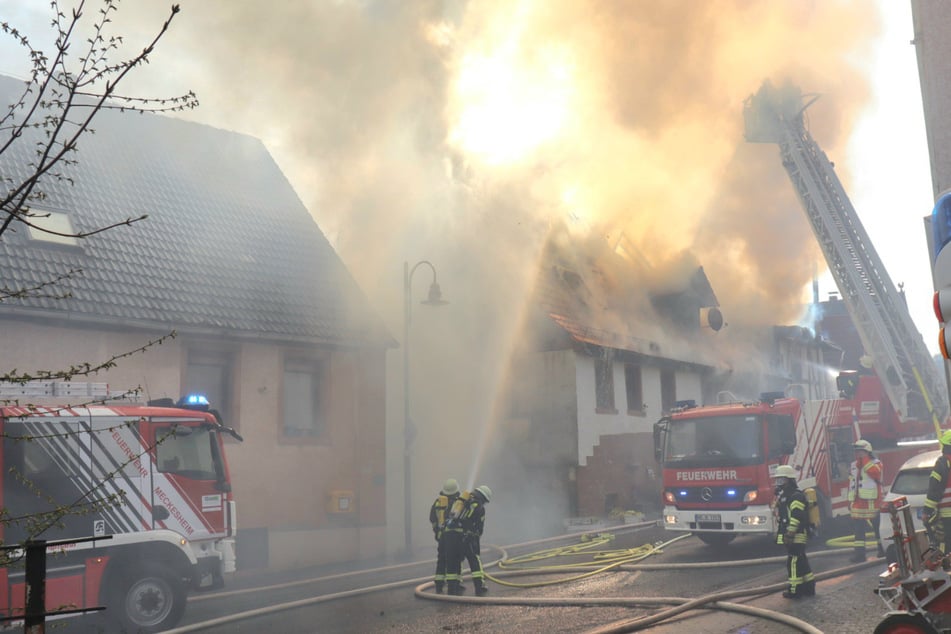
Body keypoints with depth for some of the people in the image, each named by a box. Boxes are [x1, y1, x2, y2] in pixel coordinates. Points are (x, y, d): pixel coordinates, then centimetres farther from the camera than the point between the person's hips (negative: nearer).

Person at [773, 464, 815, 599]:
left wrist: (790, 534, -26)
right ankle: (808, 587, 22)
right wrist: (779, 533, 22)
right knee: (801, 561, 15)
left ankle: (795, 589, -6)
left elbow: (796, 516, -24)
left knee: (793, 561, -9)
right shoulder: (783, 495, 17)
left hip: (795, 536, -11)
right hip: (789, 536, 11)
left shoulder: (796, 496, -15)